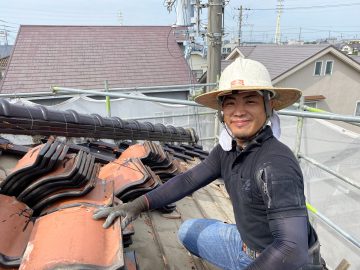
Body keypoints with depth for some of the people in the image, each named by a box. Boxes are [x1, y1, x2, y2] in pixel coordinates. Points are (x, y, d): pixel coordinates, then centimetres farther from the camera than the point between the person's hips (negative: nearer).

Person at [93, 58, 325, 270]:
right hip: (248, 244, 7)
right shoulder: (227, 150, -6)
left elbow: (292, 251, -35)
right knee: (188, 230, 17)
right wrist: (139, 204, -8)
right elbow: (189, 179, 0)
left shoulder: (276, 163, -30)